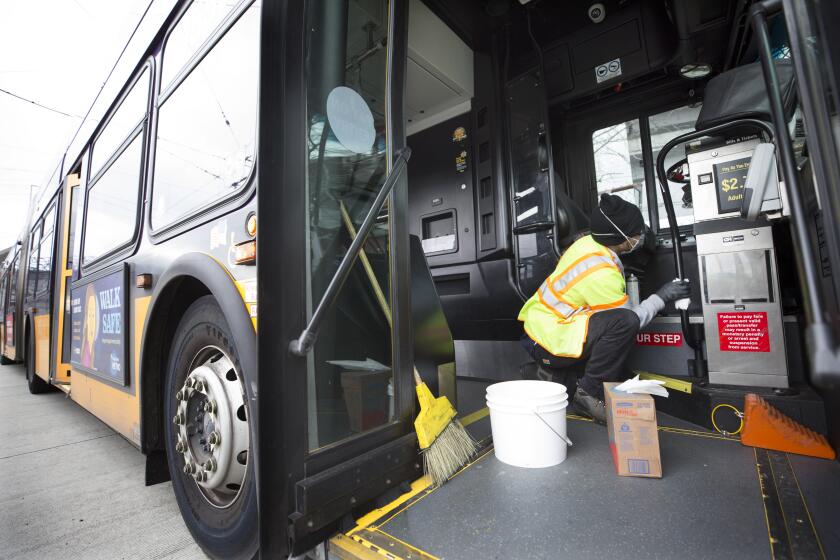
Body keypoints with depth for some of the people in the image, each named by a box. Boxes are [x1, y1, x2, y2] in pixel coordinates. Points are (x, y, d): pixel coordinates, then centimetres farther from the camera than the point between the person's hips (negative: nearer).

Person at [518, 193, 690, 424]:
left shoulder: (586, 242, 0)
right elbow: (627, 321, -10)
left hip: (537, 323, 9)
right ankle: (589, 392, -9)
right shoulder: (601, 275, -24)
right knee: (625, 322, -24)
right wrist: (661, 297, -2)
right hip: (546, 344, -9)